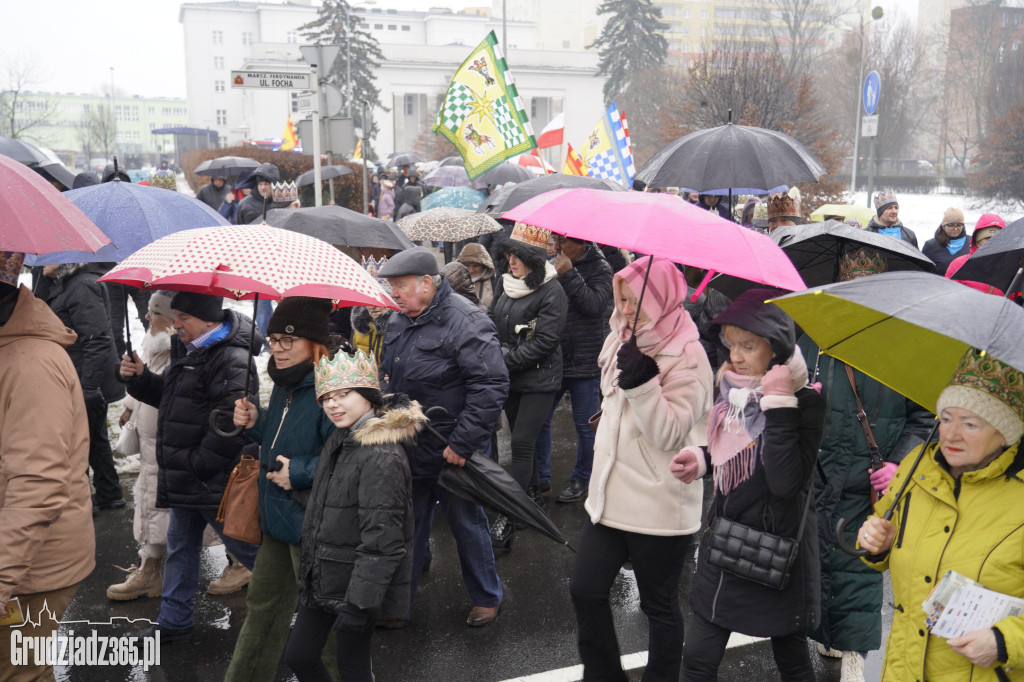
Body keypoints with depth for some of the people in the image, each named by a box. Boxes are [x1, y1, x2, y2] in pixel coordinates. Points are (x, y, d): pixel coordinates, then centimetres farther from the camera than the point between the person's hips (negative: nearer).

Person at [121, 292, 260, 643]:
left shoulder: (232, 360, -22)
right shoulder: (189, 351, 11)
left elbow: (230, 422, -29)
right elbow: (169, 396, 23)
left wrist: (199, 464, -22)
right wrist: (139, 377, 5)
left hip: (215, 481, -10)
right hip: (186, 480, 10)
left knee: (244, 546, 2)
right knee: (179, 548, 18)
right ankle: (174, 622, 32)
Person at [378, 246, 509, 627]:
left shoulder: (466, 323, -20)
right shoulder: (399, 321, 6)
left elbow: (491, 387, -23)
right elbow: (386, 373, 24)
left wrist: (461, 443, -23)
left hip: (453, 453, -7)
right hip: (409, 449, 7)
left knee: (466, 523, 9)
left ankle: (486, 597, 31)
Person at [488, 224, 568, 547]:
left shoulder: (552, 292, -16)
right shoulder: (505, 282, 5)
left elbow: (543, 342, -20)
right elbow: (494, 322, 15)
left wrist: (505, 359, -19)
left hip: (539, 379, -7)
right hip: (510, 376, 7)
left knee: (522, 444, -8)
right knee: (520, 438, 18)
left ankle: (507, 517, -6)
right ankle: (531, 491, 37)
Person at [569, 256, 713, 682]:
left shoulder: (686, 357, -14)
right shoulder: (621, 340, 8)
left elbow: (670, 433, -21)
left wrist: (642, 382, -30)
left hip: (659, 506, -7)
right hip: (611, 495, 7)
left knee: (659, 606, 9)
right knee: (585, 590, 9)